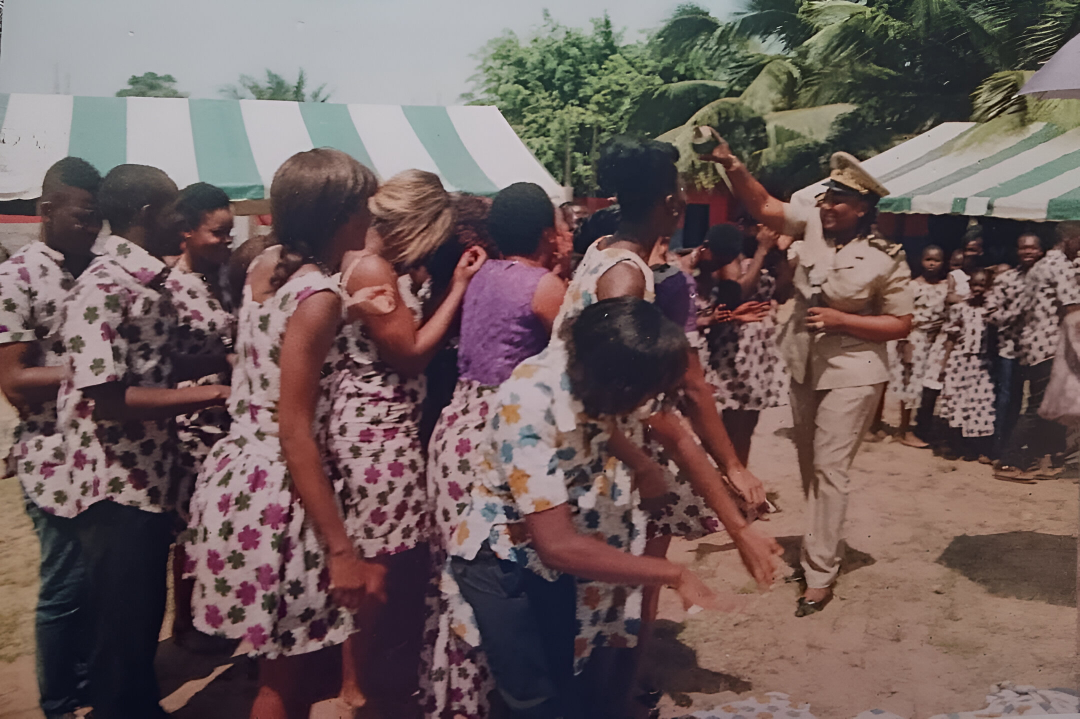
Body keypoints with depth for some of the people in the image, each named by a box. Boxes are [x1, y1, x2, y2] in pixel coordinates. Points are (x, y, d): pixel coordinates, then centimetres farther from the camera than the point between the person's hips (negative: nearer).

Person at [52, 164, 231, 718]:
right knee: (123, 631, 5)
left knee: (147, 616, 22)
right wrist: (204, 395, -21)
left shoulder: (148, 281, 10)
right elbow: (106, 397, -24)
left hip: (151, 481, 9)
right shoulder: (103, 287, -18)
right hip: (116, 490, -9)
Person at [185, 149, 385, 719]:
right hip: (278, 491, -9)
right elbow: (295, 433, -22)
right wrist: (342, 551, -22)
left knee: (285, 666, 23)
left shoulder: (264, 266, 5)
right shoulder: (318, 297, -19)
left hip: (236, 473, 9)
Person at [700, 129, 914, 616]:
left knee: (829, 468, -7)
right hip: (805, 366, 6)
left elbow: (901, 324, -10)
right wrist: (731, 165, -22)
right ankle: (821, 544, 37)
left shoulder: (885, 260, -14)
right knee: (808, 463, 17)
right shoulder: (814, 225, -3)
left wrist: (840, 319, -20)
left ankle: (820, 573, 2)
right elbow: (763, 207, -7)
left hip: (851, 374, -6)